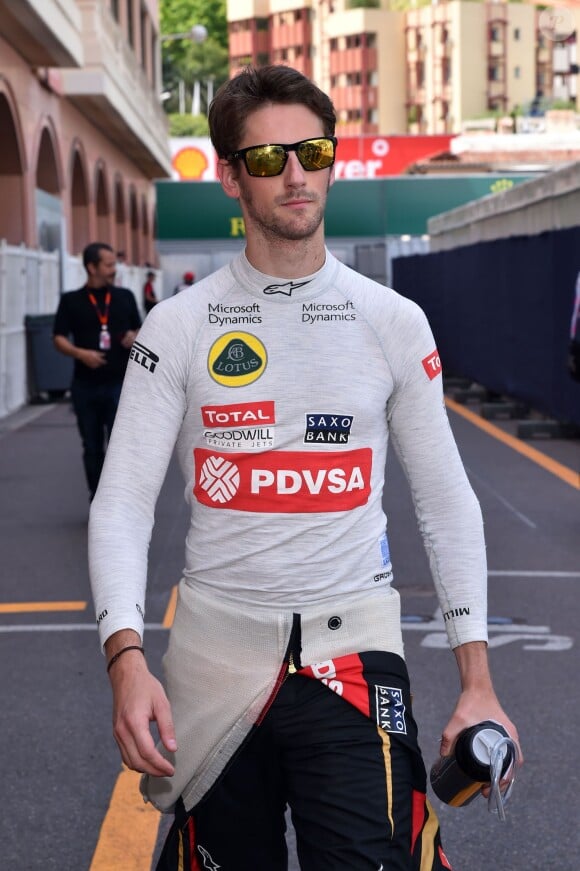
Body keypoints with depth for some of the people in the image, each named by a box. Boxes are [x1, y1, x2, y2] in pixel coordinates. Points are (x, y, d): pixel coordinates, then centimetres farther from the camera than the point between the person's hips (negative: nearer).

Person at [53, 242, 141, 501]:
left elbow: (139, 330, 16)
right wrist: (81, 353, -20)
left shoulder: (125, 297, 7)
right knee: (92, 447, 10)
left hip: (120, 383, 0)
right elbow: (59, 339, -2)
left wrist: (135, 338, -7)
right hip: (86, 385, 0)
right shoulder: (71, 300, 0)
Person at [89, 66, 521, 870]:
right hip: (217, 652, 1)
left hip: (354, 651, 0)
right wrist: (126, 656, -21)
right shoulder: (179, 327, -1)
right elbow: (123, 501, -5)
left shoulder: (393, 322, 1)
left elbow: (446, 502, 5)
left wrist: (478, 680, 1)